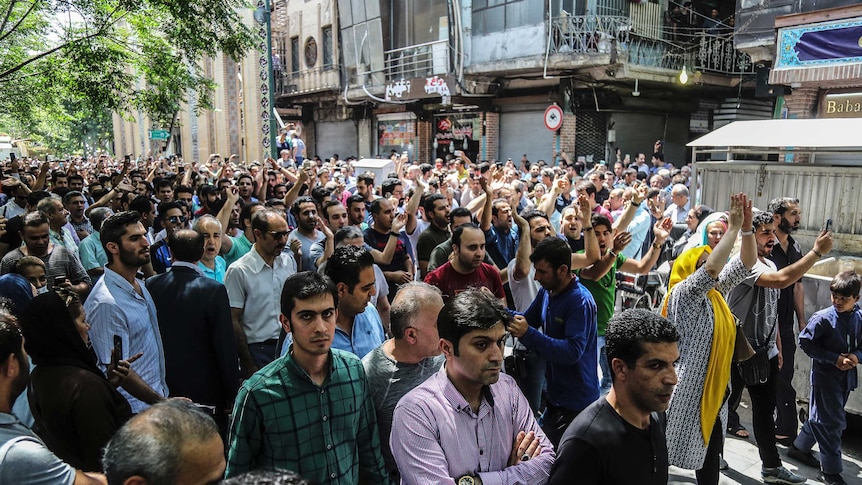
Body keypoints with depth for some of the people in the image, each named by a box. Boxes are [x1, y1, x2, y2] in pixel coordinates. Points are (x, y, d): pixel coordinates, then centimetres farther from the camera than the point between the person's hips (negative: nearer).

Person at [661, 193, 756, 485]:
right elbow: (712, 268, -33)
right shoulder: (683, 294, -17)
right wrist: (734, 226, -27)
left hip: (715, 387, 8)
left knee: (710, 453, 20)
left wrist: (747, 227, -7)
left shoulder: (717, 290, 7)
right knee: (665, 452, 4)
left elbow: (746, 263, 8)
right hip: (687, 390, -8)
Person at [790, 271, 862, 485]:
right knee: (832, 421, -2)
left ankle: (799, 447, 38)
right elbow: (805, 342, -13)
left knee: (821, 416, 18)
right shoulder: (823, 318, -17)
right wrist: (835, 359, -17)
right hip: (825, 375, -6)